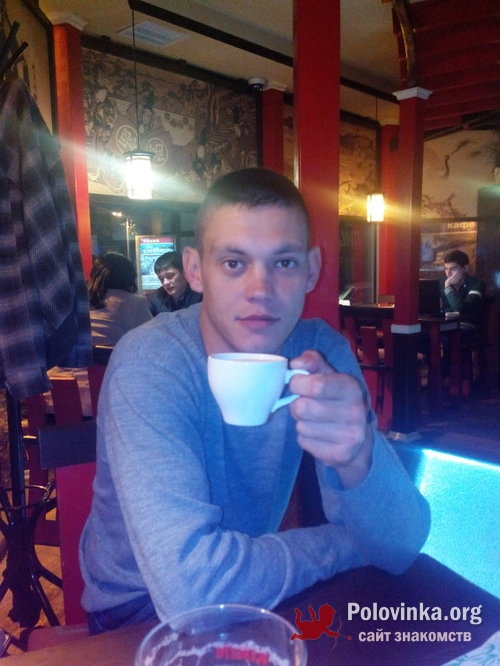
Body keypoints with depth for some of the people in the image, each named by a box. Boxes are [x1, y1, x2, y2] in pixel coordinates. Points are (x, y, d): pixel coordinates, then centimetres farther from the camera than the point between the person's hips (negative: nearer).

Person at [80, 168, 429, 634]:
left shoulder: (322, 351, -13)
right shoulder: (149, 363, -25)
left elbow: (401, 547, -16)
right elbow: (189, 587, -34)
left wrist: (358, 456, -37)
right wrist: (341, 543, -20)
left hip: (256, 604, 4)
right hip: (142, 616, -4)